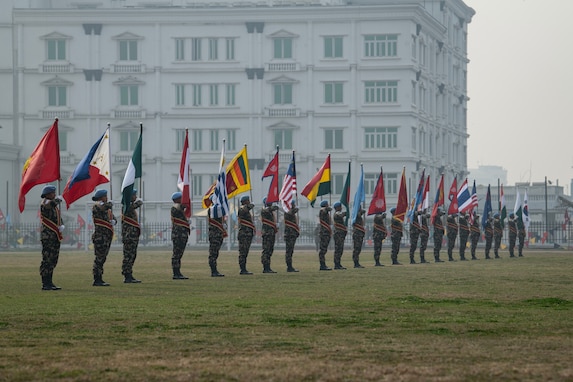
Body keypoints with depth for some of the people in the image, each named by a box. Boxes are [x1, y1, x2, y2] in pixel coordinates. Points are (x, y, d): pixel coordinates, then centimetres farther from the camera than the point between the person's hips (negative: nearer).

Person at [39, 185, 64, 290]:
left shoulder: (55, 206, 18)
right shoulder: (44, 205, -10)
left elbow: (59, 218, 19)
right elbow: (51, 203, -33)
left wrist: (62, 226, -2)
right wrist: (58, 199, -14)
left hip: (55, 237, 9)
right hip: (48, 237, -9)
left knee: (53, 261, 12)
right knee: (47, 260, -9)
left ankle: (49, 283, 17)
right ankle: (45, 284, -8)